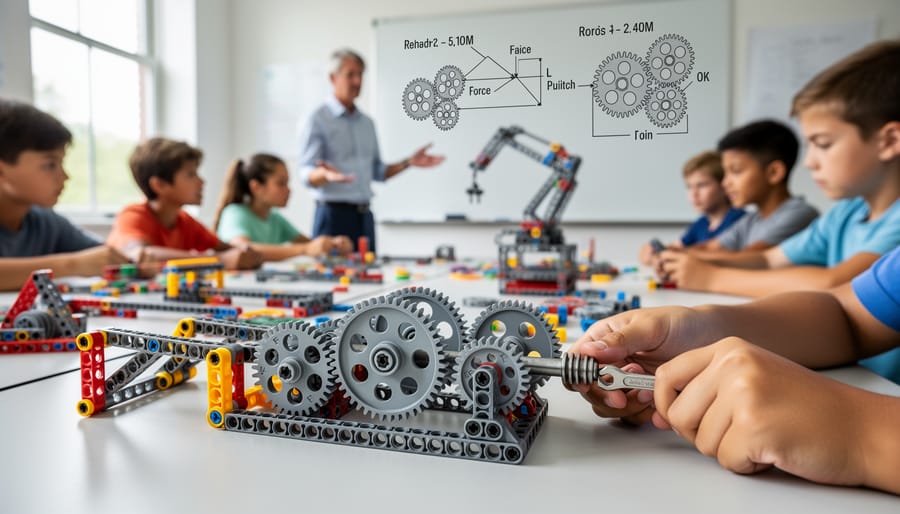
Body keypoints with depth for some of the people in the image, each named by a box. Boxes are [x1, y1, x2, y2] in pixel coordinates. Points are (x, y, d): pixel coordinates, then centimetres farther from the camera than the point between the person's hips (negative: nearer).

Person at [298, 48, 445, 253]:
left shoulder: (367, 123, 15)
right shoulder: (318, 120, -5)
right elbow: (308, 176, -11)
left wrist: (409, 162, 7)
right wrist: (325, 174, -32)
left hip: (364, 215, 6)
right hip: (333, 214, -6)